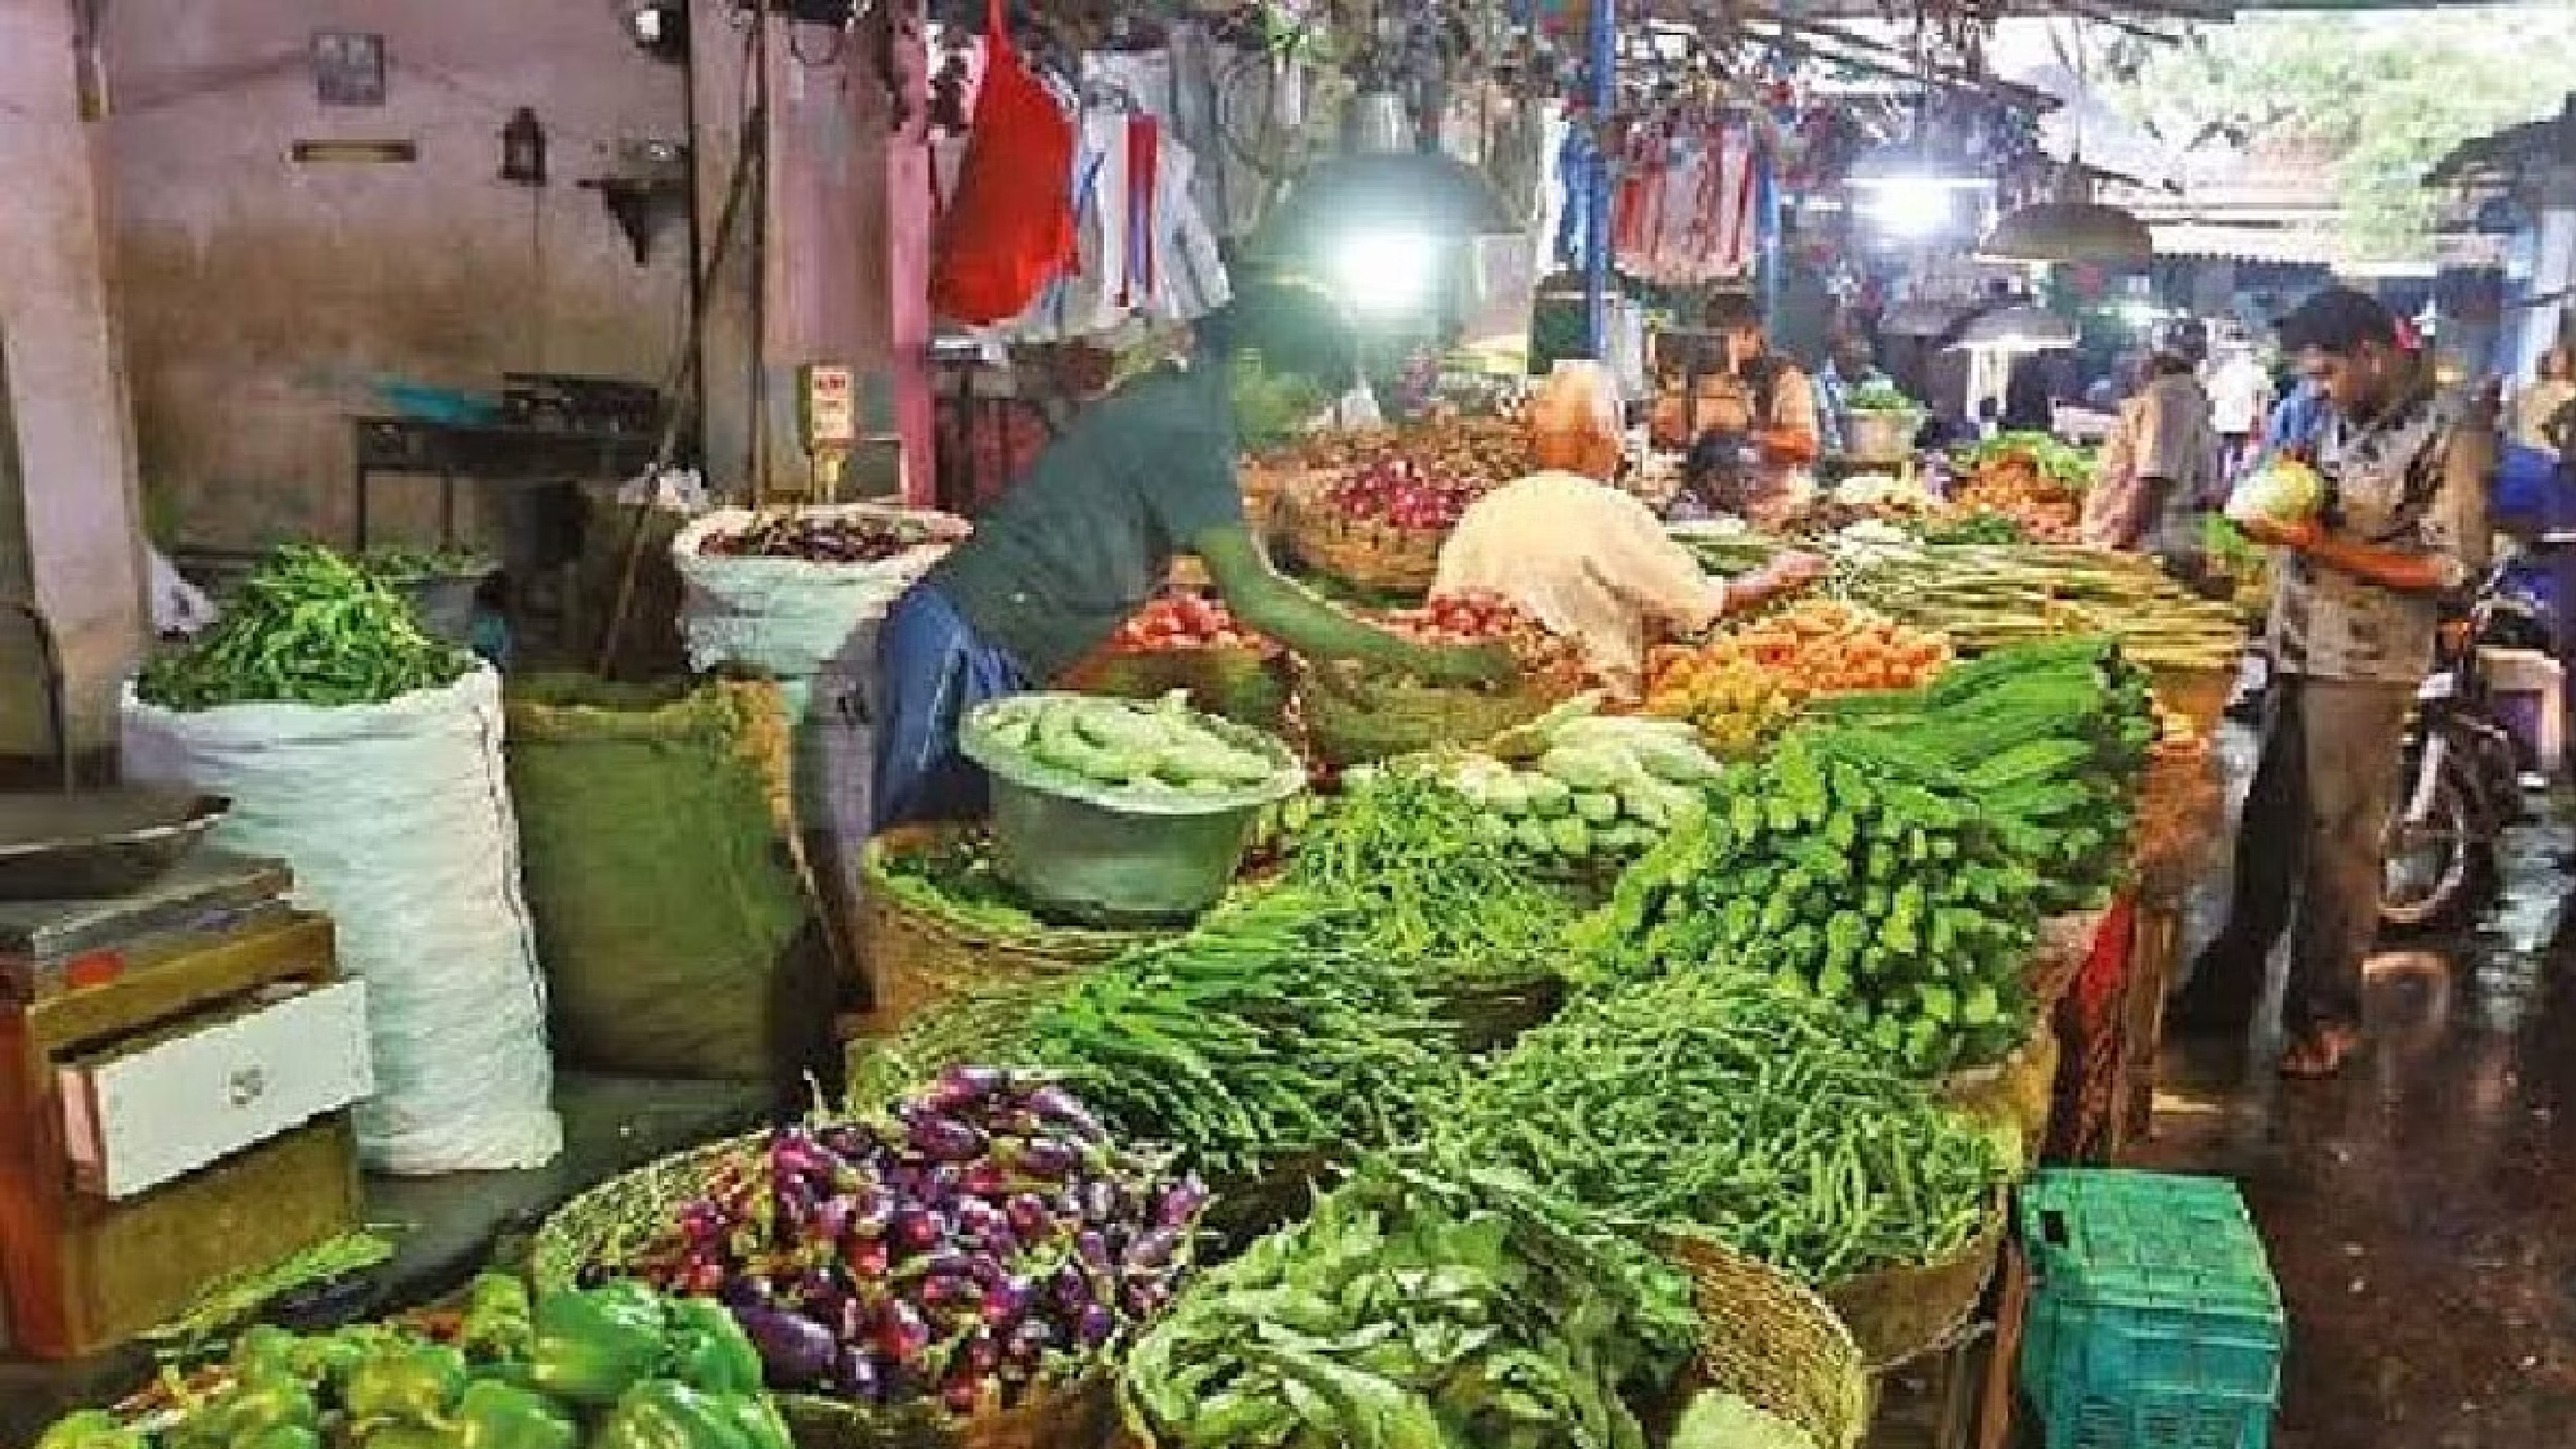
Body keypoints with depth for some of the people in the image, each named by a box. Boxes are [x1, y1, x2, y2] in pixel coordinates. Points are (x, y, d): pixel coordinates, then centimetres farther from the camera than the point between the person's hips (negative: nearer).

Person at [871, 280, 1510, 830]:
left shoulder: (1173, 395, 11)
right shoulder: (1184, 430, -19)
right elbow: (1255, 599, -26)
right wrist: (1432, 662, -23)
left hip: (989, 653, 10)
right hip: (962, 649, -10)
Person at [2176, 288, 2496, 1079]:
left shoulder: (2446, 437, -10)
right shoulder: (2340, 426, 13)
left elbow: (2447, 568, -15)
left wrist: (2323, 546, -20)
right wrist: (2278, 513, 1)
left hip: (2365, 672, -7)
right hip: (2295, 656, 7)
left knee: (2339, 843, 2)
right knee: (2267, 827, 14)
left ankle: (2327, 1015, 15)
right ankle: (2230, 983, 27)